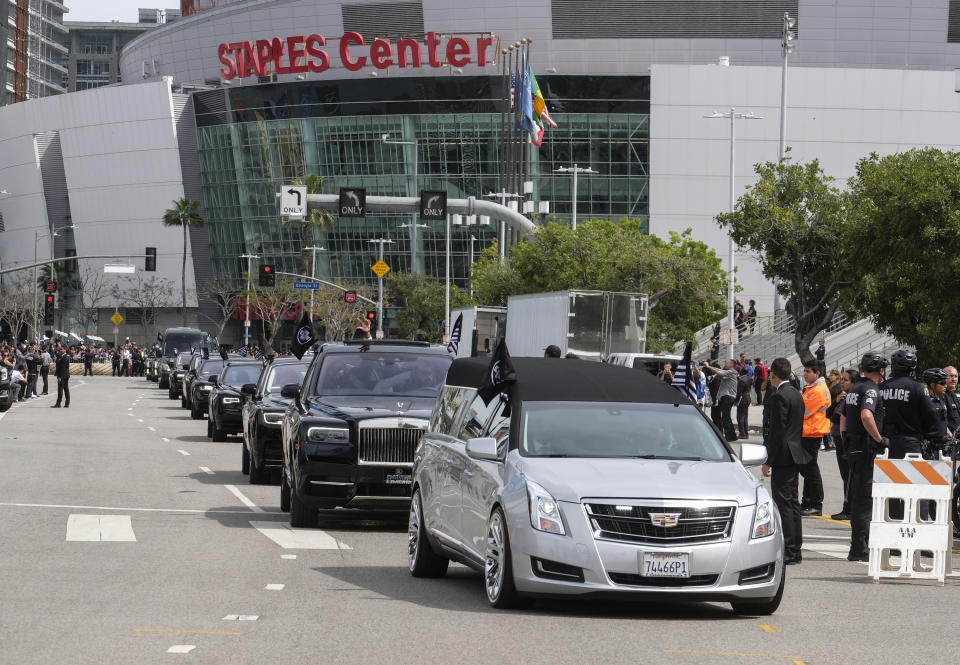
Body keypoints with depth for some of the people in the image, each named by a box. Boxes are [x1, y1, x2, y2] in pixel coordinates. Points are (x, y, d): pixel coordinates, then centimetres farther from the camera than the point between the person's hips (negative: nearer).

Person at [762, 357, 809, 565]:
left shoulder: (779, 396, -15)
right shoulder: (796, 394, 14)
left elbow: (777, 432, -18)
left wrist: (768, 461, -15)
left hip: (783, 457, -10)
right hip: (796, 455, 10)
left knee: (783, 503, -8)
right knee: (792, 503, 13)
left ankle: (788, 551, -9)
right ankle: (795, 550, 17)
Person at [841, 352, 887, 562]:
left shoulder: (854, 389, 16)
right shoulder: (871, 390, -13)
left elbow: (843, 419, 23)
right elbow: (866, 415, -30)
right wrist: (880, 439, -22)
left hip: (853, 448, 9)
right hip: (867, 450, -9)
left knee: (858, 496, 15)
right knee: (865, 498, -7)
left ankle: (858, 546, 21)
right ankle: (859, 548, -7)